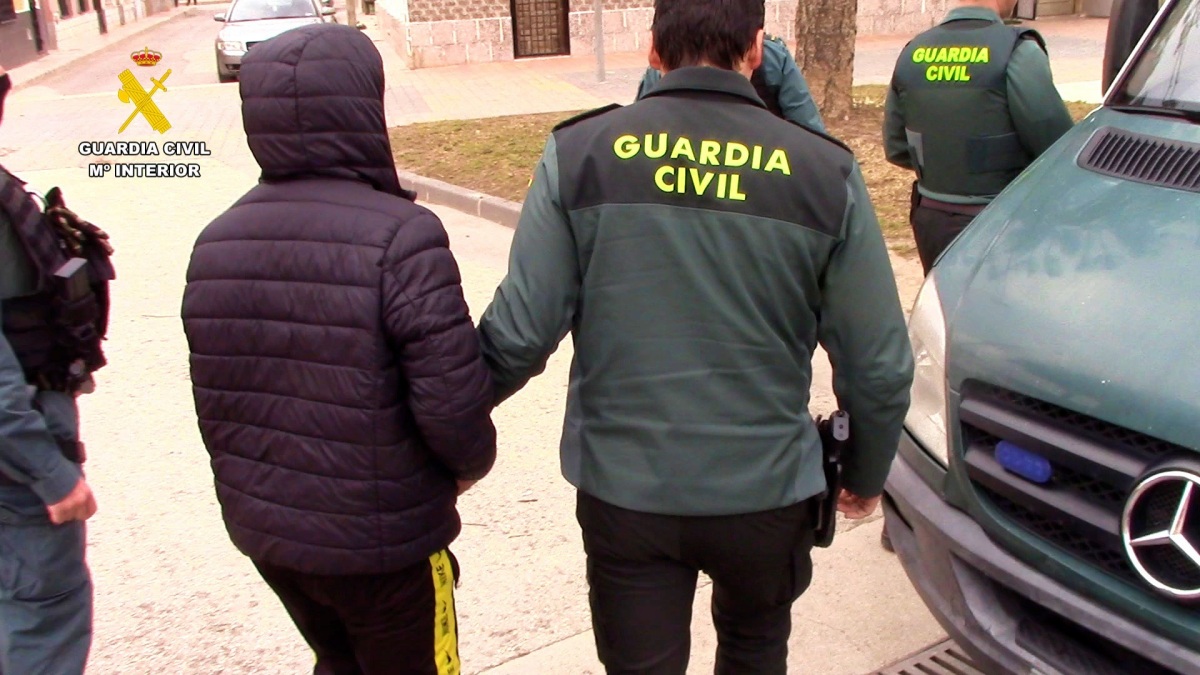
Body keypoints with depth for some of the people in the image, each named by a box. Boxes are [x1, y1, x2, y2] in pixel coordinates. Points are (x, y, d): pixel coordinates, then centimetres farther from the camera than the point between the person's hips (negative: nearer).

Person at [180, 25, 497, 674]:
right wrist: (471, 463, -3)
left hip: (262, 530, 6)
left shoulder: (216, 243, -3)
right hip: (382, 542, -6)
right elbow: (454, 400, -24)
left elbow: (213, 403, 4)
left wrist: (259, 492, 17)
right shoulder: (400, 238, -24)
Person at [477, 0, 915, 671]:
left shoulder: (578, 153, -9)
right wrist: (867, 475, 13)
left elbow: (521, 332, -10)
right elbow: (880, 365, -5)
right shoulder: (825, 171, -8)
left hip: (622, 488, 0)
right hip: (766, 489, 1)